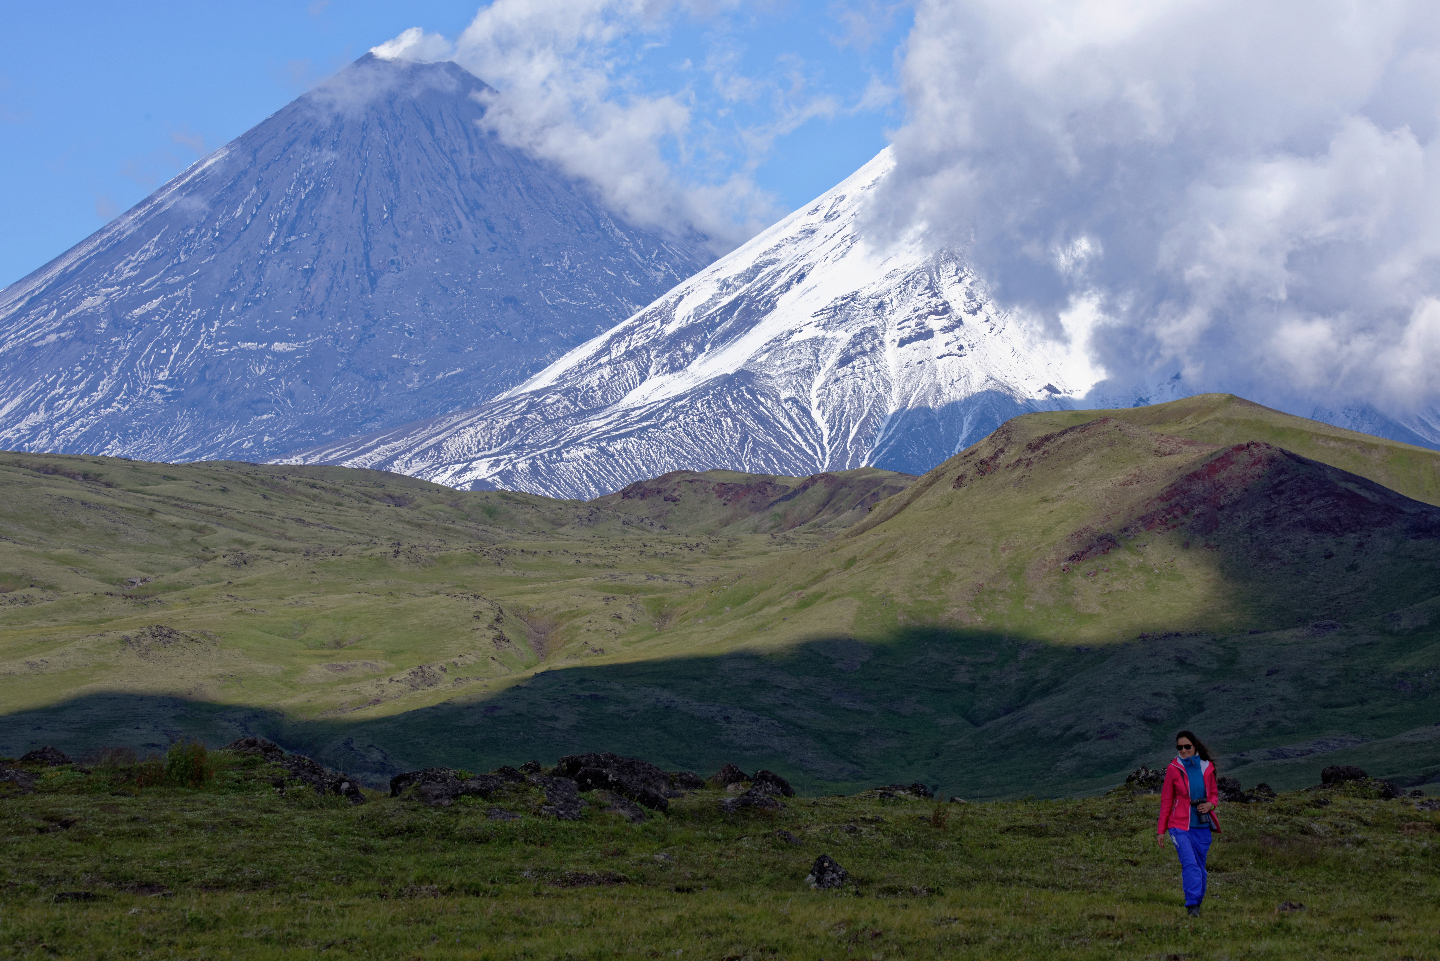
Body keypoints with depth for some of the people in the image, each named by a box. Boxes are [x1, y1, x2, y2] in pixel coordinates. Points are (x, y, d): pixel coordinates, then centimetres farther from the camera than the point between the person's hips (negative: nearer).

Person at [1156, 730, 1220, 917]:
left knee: (1200, 867, 8)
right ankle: (1192, 905, -23)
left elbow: (1214, 794, 16)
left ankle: (1197, 904, 24)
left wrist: (1211, 805, -8)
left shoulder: (1206, 768, 5)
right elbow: (1166, 801, 4)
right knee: (1190, 863, -20)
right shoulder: (1173, 769, -1)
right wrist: (1160, 830, 3)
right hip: (1180, 825, -3)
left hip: (1202, 826, 3)